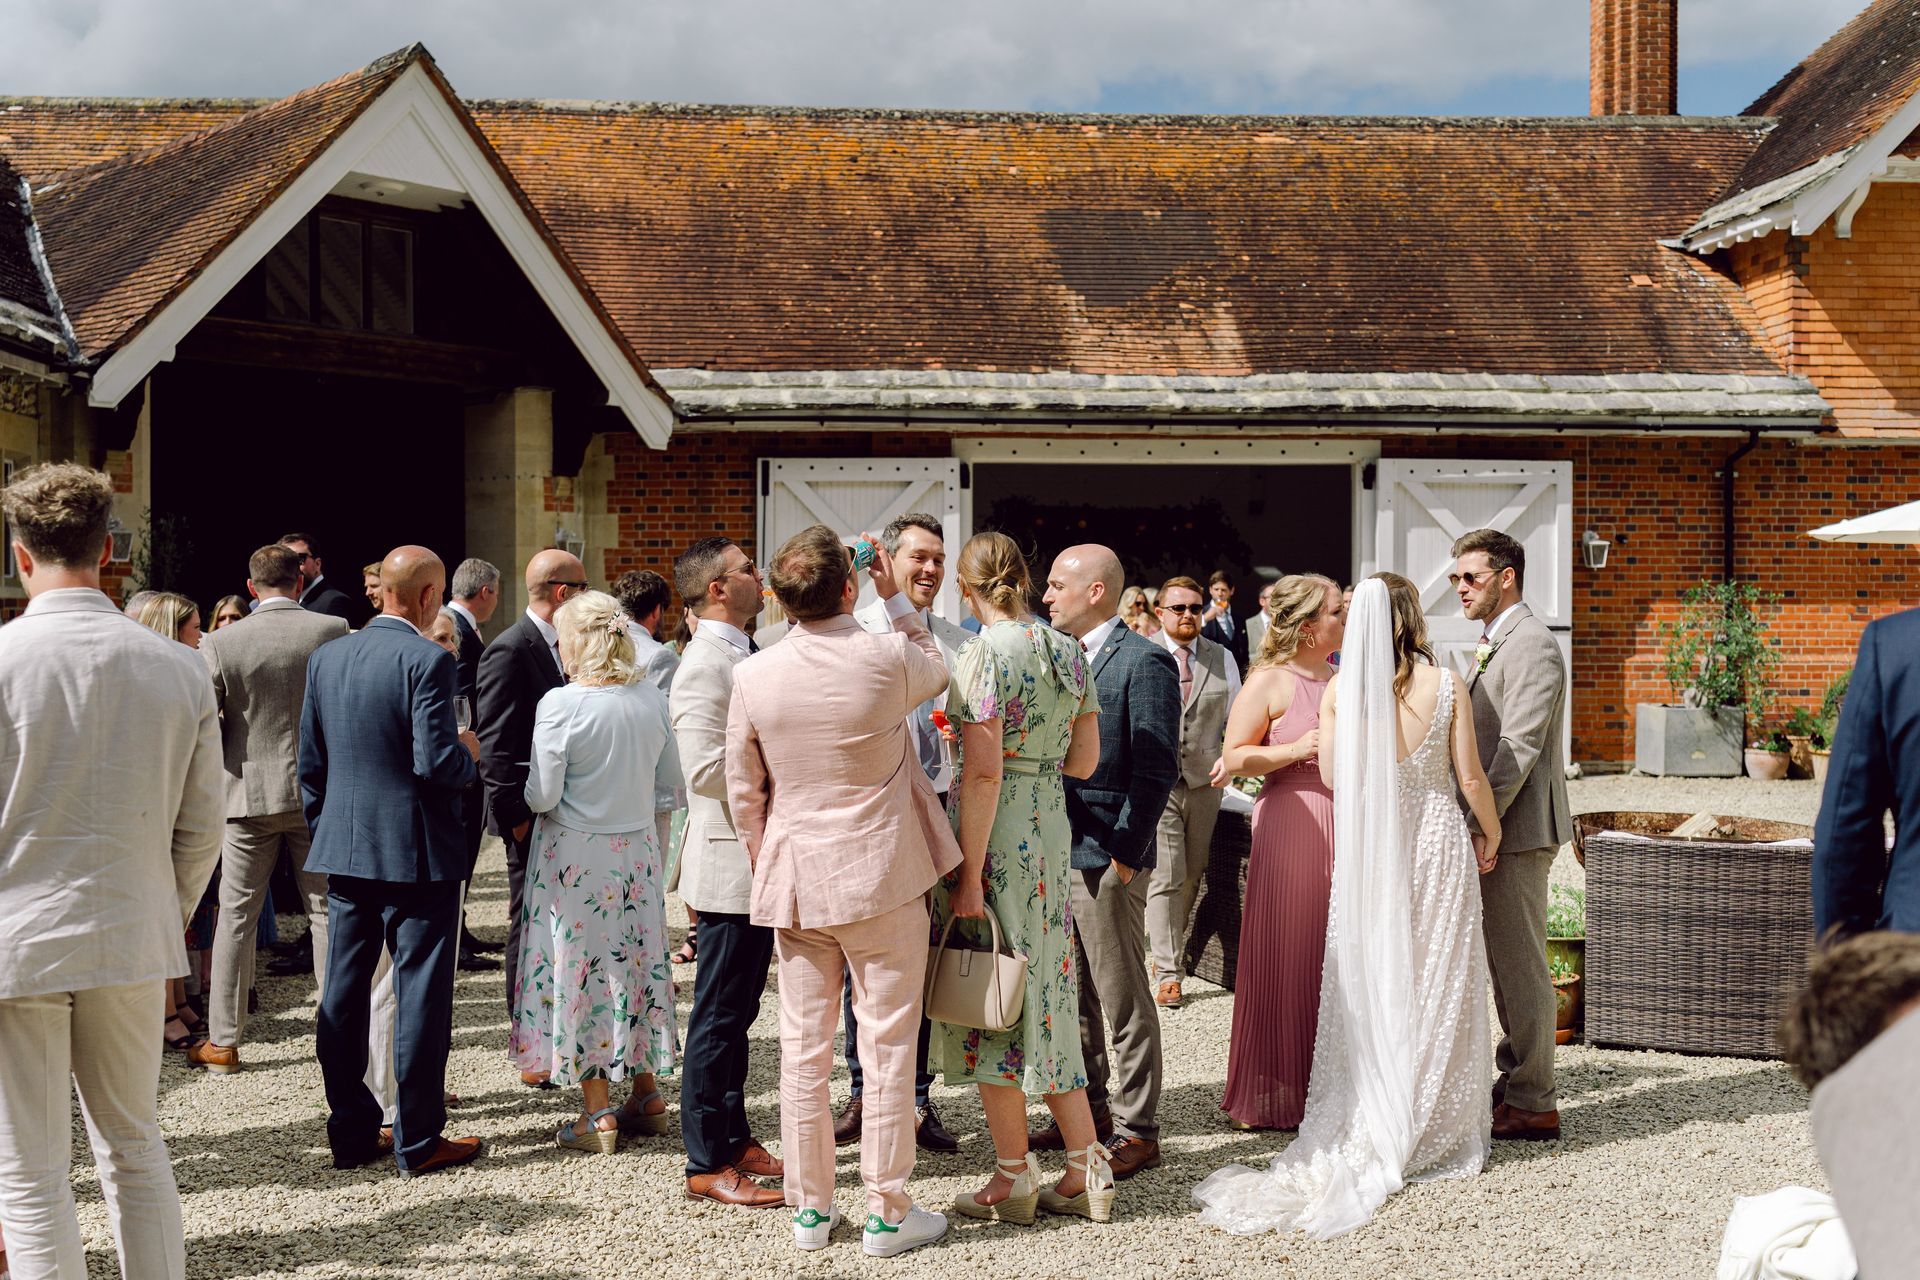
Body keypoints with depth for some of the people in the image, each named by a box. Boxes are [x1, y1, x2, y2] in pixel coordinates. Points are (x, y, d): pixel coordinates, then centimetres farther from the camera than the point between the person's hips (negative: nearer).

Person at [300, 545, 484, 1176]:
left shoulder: (325, 658, 7)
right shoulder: (429, 660, -14)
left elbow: (310, 764, 10)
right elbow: (436, 762, -21)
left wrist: (325, 834, 19)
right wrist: (469, 752, 0)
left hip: (344, 851, 6)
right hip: (417, 853, -6)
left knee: (343, 994, 11)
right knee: (420, 995, 1)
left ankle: (351, 1132, 19)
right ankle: (419, 1140, 6)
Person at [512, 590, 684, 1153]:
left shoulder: (559, 704, -16)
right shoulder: (652, 700, -1)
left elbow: (542, 797, -15)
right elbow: (672, 785, 6)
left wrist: (530, 794, 7)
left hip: (575, 854, -5)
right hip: (638, 851, 5)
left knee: (579, 971, 4)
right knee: (635, 964, 15)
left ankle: (598, 1112, 8)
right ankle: (646, 1095, 24)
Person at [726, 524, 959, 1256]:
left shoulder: (753, 676, -5)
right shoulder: (888, 659, -13)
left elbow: (743, 792, 4)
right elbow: (937, 669, 13)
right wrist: (895, 597, 20)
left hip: (794, 884, 3)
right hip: (881, 878, -3)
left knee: (803, 1049, 10)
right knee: (887, 1046, 5)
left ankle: (809, 1210, 20)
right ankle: (887, 1213, 11)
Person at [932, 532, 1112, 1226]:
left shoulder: (984, 654, -14)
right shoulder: (1069, 650, 7)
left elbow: (983, 773, -20)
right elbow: (1085, 759, 11)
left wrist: (969, 876, -18)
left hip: (994, 833, -7)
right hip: (1052, 828, 7)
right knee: (1043, 993, 14)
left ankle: (1013, 1178, 13)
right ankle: (1086, 1168, 16)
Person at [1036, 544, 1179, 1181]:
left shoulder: (1145, 662, -10)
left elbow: (1156, 770, -14)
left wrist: (1124, 853, -16)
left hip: (1106, 859, -8)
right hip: (1055, 853, 8)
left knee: (1124, 999, 0)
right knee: (1072, 996, 16)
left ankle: (1136, 1130, 8)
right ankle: (1089, 1110, 28)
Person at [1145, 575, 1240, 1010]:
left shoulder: (1222, 659, 9)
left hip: (1205, 781, 4)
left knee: (1191, 877, 10)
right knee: (1165, 877, -8)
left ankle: (1165, 950, 29)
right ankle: (1168, 972, -3)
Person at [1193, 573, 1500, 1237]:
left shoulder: (1339, 689, -6)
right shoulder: (1444, 684, -8)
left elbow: (1332, 777, -1)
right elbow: (1470, 777, -4)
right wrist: (1491, 832, 13)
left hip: (1367, 846, 1)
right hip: (1436, 839, -1)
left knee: (1369, 988, 9)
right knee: (1436, 986, 9)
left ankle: (1371, 1134, 10)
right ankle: (1435, 1131, 15)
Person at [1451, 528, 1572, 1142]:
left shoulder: (1531, 644, -14)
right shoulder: (1493, 643, 18)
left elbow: (1519, 748, -21)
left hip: (1516, 829, -10)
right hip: (1494, 826, 10)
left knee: (1521, 965, -5)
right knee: (1505, 964, 16)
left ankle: (1532, 1105, 1)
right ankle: (1515, 1081, 26)